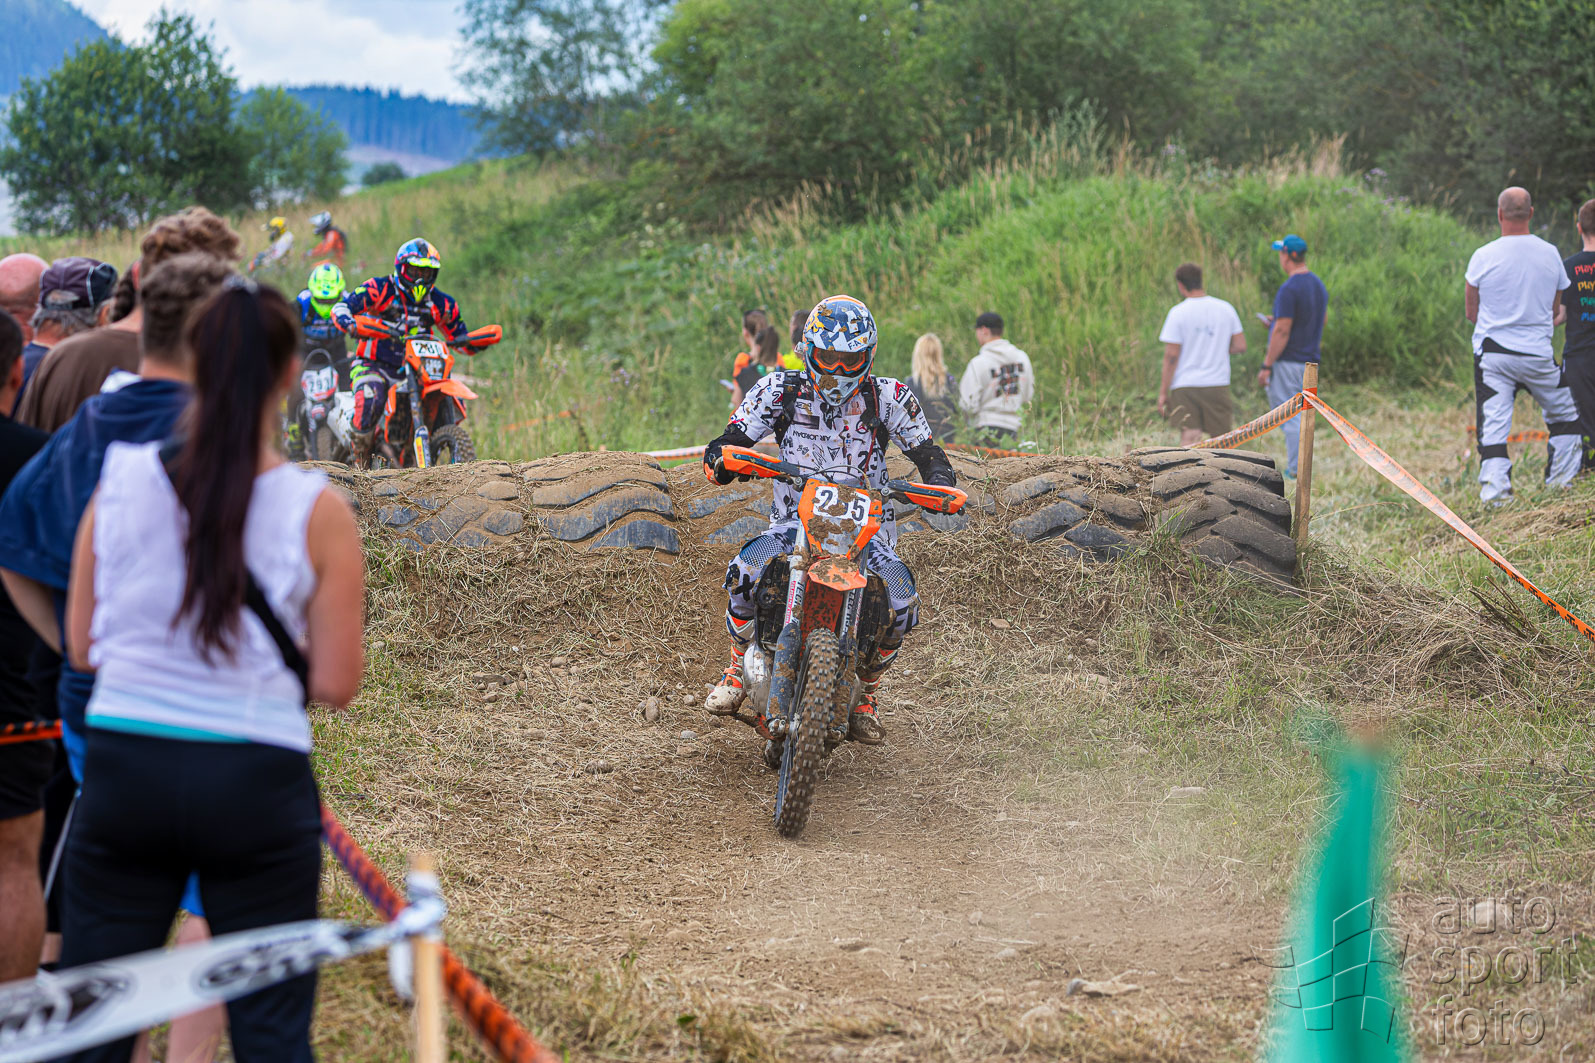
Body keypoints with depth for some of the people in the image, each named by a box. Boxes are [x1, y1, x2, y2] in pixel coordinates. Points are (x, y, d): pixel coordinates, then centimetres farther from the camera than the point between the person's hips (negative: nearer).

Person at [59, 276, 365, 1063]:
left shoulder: (121, 483, -1)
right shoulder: (318, 511, -8)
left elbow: (81, 645, 6)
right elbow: (336, 683, -5)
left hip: (124, 768, 2)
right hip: (258, 784, -2)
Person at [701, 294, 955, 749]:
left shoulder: (888, 397, 1)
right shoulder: (780, 390, 2)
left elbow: (928, 453, 3)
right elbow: (734, 436, -1)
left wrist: (939, 482, -20)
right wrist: (721, 458, -25)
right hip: (795, 521, 0)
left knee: (901, 605, -26)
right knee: (746, 573, -32)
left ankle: (863, 698, 1)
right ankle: (737, 670, -5)